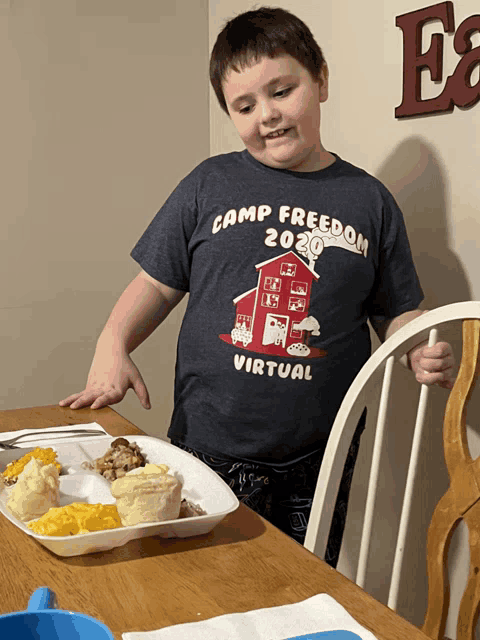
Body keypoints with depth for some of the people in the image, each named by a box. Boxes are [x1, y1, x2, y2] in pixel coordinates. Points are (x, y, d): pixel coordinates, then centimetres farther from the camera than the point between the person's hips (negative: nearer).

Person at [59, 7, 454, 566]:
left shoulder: (369, 201, 4)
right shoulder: (210, 186, 2)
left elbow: (396, 312, 9)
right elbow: (158, 284, 5)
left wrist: (423, 355, -10)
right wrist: (113, 345, -10)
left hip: (319, 462, 1)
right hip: (211, 451, 0)